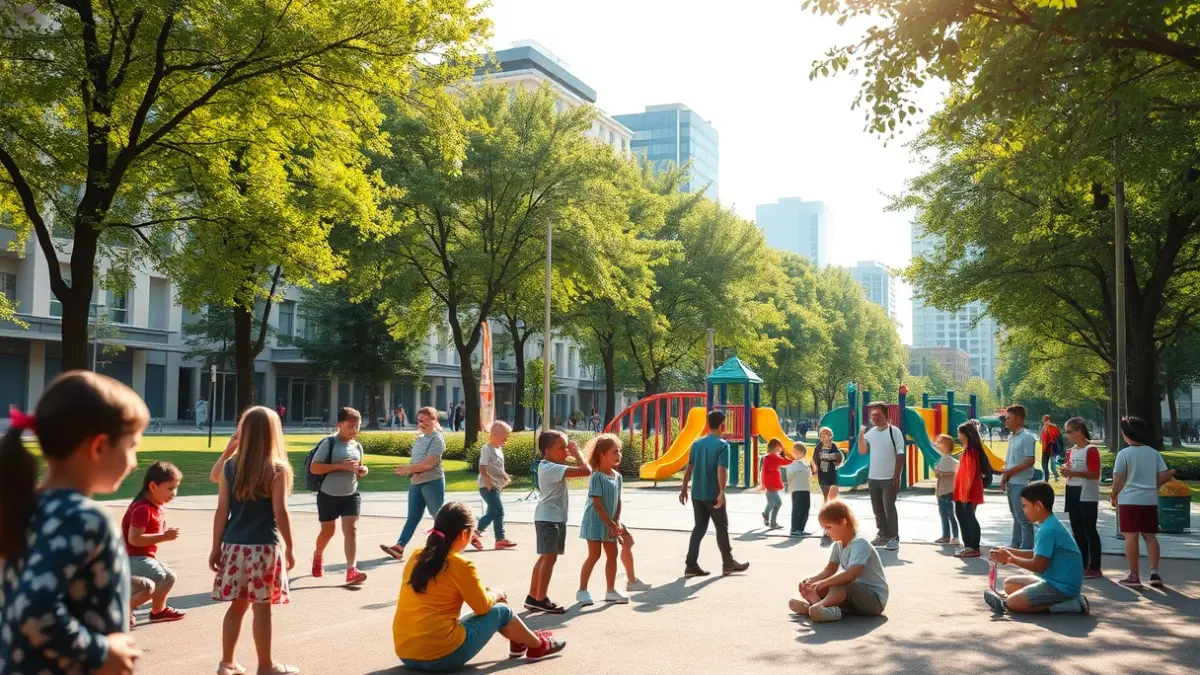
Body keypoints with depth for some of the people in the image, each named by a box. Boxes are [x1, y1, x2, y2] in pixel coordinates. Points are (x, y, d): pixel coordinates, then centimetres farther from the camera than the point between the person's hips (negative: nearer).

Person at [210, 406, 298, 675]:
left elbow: (222, 511, 4)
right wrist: (290, 547, -2)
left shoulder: (230, 466, 3)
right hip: (265, 546, -4)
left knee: (238, 604, 15)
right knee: (262, 607, 3)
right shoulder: (277, 469, -9)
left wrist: (216, 546, 11)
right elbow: (280, 512, -11)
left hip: (234, 545, 4)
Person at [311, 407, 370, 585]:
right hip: (328, 495, -4)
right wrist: (340, 466, -26)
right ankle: (318, 556, 44)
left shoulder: (357, 446, 6)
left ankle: (351, 570, -16)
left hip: (351, 495, 4)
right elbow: (314, 468, -17)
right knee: (328, 531, 12)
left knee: (351, 529, -10)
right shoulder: (329, 443, -12)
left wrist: (363, 470, -5)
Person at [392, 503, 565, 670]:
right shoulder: (461, 565, -13)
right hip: (443, 655, -7)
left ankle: (518, 641, 45)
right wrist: (495, 594, 21)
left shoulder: (416, 557, 6)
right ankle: (537, 646, 36)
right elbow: (483, 607, -2)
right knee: (500, 612, 13)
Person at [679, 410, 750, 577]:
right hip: (713, 494, -6)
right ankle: (728, 564, 20)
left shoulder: (697, 444, 8)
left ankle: (691, 565, 4)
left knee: (699, 527, 9)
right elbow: (721, 470, -20)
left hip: (697, 493, 6)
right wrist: (721, 492, -24)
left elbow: (689, 468, 10)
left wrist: (684, 489, 16)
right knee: (722, 527, 8)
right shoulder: (722, 445, -9)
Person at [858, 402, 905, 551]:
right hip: (873, 478, 6)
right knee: (878, 509, 12)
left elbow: (900, 455, -11)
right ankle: (883, 535, 22)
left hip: (889, 478, -6)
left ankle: (894, 538, 2)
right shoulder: (870, 432, 8)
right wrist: (861, 435, -5)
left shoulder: (894, 432, -9)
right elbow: (862, 451, 10)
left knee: (889, 508, -5)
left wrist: (897, 477, -15)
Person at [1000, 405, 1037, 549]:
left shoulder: (1027, 437, -13)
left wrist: (1009, 472, -16)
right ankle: (1015, 546, 23)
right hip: (1011, 483, 9)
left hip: (1021, 484, -9)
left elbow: (1030, 461, -19)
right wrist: (1004, 476, 4)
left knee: (1023, 518, -4)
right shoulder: (1011, 437, 13)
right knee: (1016, 517, 16)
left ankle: (1026, 550, 1)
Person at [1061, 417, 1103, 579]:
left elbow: (1095, 474, -18)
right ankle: (1082, 565, 19)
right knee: (1077, 531, 12)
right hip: (1073, 494, 8)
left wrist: (1073, 473, -23)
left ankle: (1095, 567, 1)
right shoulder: (1071, 451, 13)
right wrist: (1065, 471, 0)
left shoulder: (1091, 450, -12)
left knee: (1090, 531, -4)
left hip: (1087, 496, -8)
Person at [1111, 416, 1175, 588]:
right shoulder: (1154, 453, 6)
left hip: (1129, 500, -5)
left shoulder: (1124, 453, -8)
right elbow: (1164, 476, 4)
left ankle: (1134, 576, 1)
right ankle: (1154, 573, 6)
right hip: (1150, 500, 5)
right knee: (1150, 536, 13)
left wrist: (1114, 497, 5)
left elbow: (1118, 480, -11)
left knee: (1131, 537, -1)